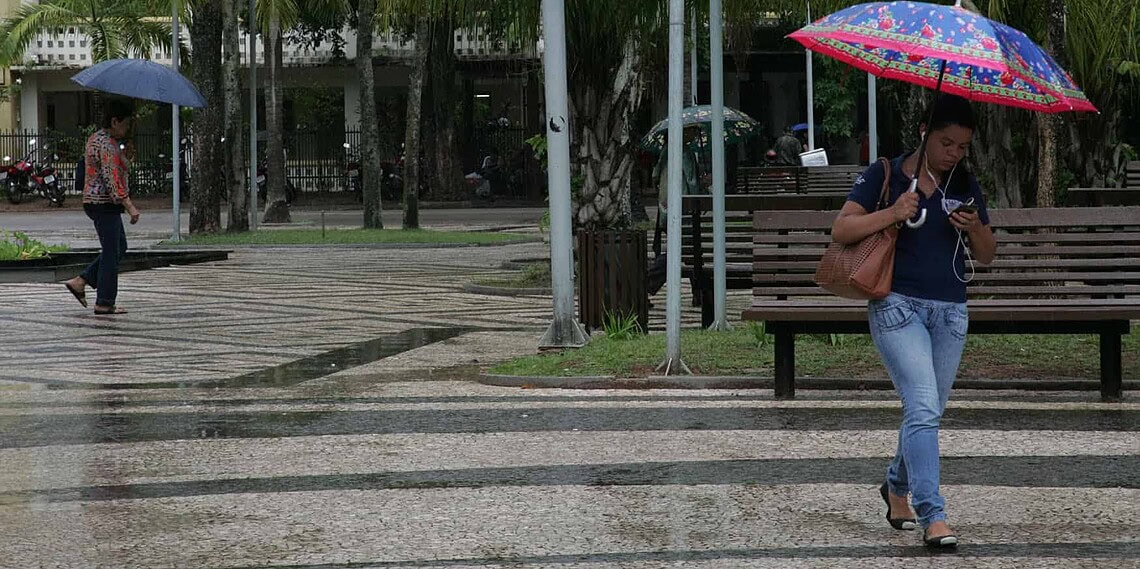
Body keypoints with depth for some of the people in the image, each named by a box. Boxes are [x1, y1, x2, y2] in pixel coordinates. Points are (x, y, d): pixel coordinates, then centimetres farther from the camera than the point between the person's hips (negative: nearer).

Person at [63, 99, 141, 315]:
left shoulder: (97, 138, 14)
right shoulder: (107, 145, -18)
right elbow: (113, 179, -26)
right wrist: (129, 206, -28)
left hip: (94, 201, 10)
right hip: (105, 205, -10)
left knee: (119, 247, 17)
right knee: (111, 252, -4)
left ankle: (80, 282, 15)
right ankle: (104, 303, 0)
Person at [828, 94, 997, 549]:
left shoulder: (965, 186, 11)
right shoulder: (885, 176, -1)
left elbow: (986, 256, 14)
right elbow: (841, 230, -7)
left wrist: (975, 229, -8)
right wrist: (891, 214, -20)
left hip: (950, 311, 5)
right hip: (897, 305, -5)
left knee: (928, 412, 13)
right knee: (923, 407, -17)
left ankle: (897, 486, 39)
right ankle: (932, 516, -21)